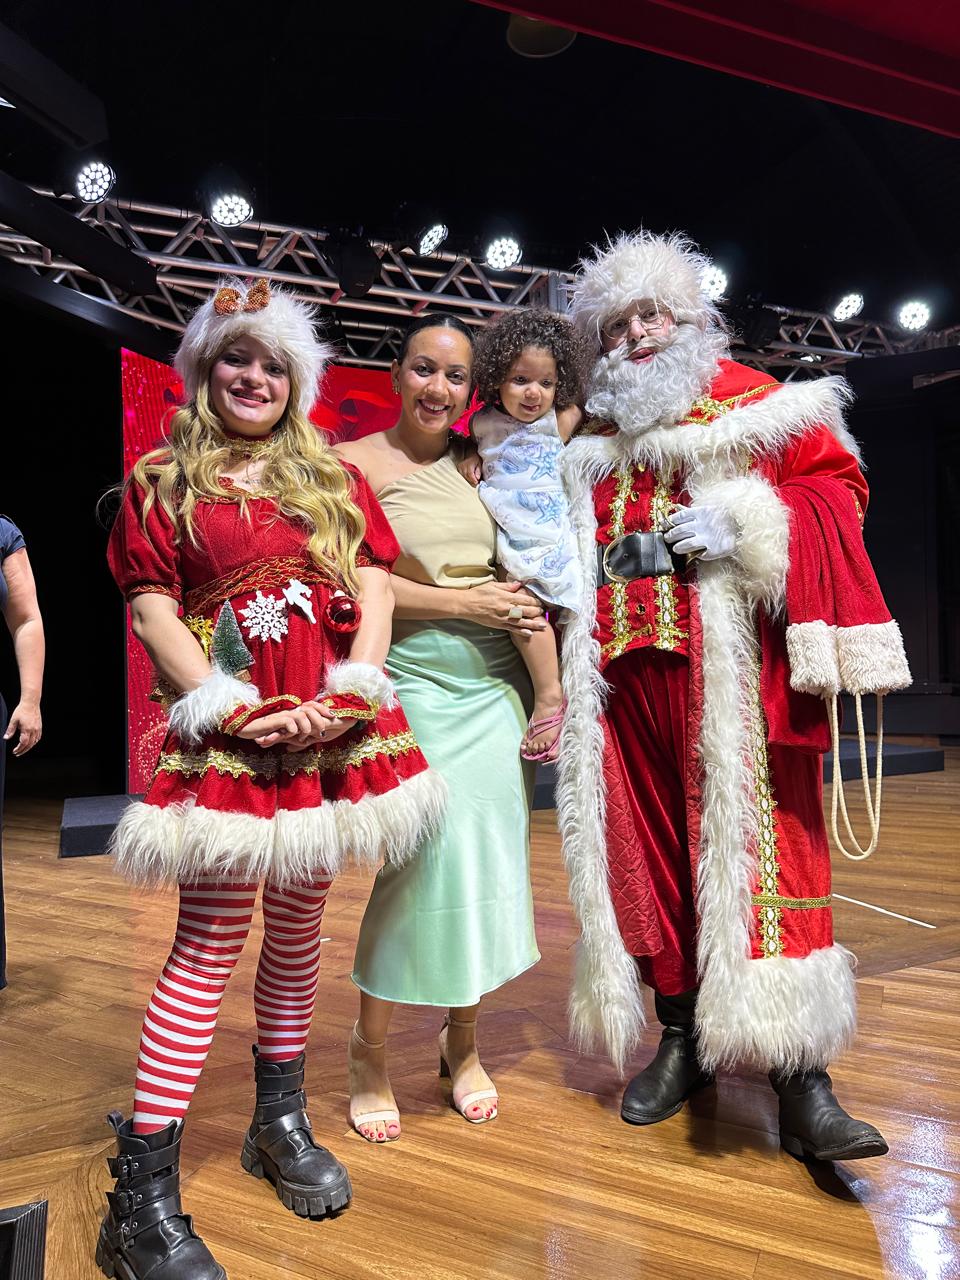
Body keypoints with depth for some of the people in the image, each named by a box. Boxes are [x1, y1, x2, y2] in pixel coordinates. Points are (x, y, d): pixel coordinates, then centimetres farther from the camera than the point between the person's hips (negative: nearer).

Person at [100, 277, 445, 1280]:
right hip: (225, 730, -3)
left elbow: (373, 596, 6)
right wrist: (232, 711, -13)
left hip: (332, 726, 4)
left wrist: (347, 695, -9)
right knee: (213, 936, -4)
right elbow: (152, 612, -2)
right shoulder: (162, 481, 7)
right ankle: (142, 1197, 8)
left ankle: (280, 1121, 31)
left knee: (299, 923, 12)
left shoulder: (334, 479, 15)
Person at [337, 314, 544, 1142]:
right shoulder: (357, 463, -1)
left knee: (492, 856, 6)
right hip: (414, 681, -5)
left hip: (497, 684, 5)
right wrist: (461, 604, -13)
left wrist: (529, 610, 1)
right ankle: (370, 1050, 14)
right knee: (429, 855, -10)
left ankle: (462, 1040, 26)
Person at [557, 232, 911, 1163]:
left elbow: (836, 487, 0)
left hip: (730, 668, -4)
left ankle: (801, 1082, -1)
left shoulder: (752, 402, 9)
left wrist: (745, 523, -14)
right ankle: (682, 1039, 23)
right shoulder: (590, 444, 21)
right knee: (647, 847, 7)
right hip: (624, 667, 5)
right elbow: (566, 551, 29)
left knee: (755, 843, -8)